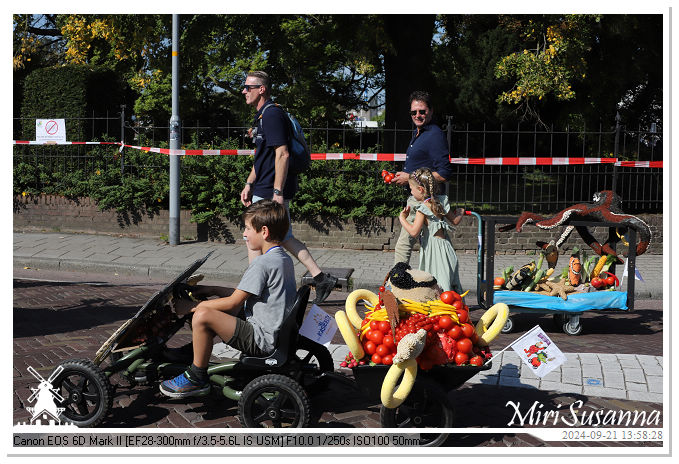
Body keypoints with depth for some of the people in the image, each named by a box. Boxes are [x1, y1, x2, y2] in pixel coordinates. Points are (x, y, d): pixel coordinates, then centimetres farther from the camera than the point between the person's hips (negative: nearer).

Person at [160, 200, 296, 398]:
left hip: (262, 340, -11)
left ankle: (197, 379, -4)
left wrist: (197, 306, -6)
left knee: (202, 316, -18)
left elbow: (234, 302, -17)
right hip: (277, 333, 11)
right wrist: (213, 290, 15)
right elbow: (244, 295, 18)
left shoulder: (262, 264, -19)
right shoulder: (284, 259, 12)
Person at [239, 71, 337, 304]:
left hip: (270, 191, -10)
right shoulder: (263, 115, 17)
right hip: (268, 189, 10)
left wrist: (277, 192, -25)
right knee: (284, 238, 12)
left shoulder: (272, 114, -15)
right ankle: (320, 278, 12)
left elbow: (282, 154, -23)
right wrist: (249, 184, 22)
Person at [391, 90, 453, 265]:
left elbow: (444, 174, -21)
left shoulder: (435, 135, -14)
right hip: (416, 198, 10)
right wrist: (402, 176, 12)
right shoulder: (418, 133, 17)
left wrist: (411, 178, -17)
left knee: (403, 247, -9)